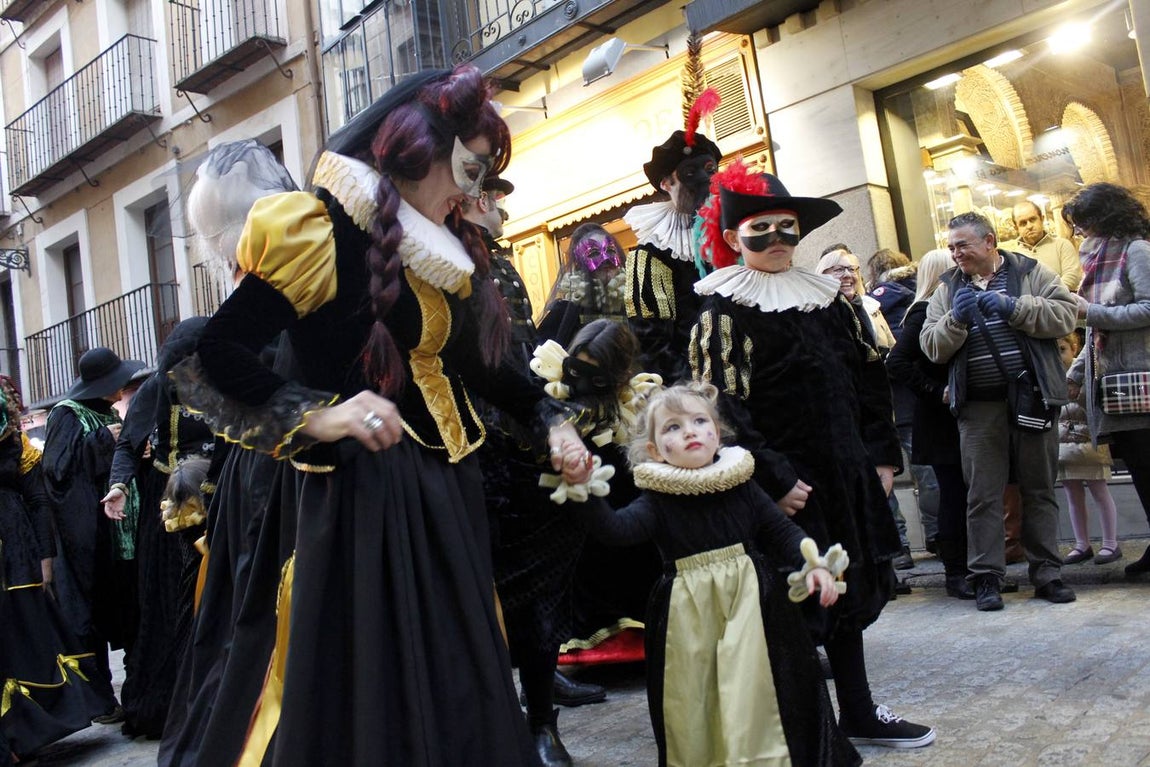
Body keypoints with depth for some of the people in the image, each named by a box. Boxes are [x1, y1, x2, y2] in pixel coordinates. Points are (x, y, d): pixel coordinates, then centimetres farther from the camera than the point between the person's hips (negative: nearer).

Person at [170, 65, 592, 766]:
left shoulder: (446, 251, 13)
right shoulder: (321, 230, -11)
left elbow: (482, 362, 21)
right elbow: (212, 355, -16)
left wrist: (551, 418, 11)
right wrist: (318, 417, -25)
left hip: (446, 486, 8)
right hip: (363, 490, -7)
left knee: (456, 682, 13)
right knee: (371, 691, 2)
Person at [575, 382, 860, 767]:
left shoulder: (741, 484, 2)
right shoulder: (658, 500, -5)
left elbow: (781, 530, 8)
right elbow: (615, 527, -22)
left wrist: (812, 563, -9)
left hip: (749, 603, 1)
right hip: (689, 614, -1)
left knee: (752, 690, 5)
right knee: (693, 702, 6)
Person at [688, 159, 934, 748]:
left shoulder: (826, 298, 11)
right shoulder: (723, 310, -9)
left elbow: (869, 379, 13)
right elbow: (722, 407, -16)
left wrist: (882, 456, 8)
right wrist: (774, 480, -19)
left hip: (845, 475, 7)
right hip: (785, 487, -7)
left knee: (846, 590, 17)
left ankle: (859, 714, 32)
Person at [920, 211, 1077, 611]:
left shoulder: (1030, 272, 5)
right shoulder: (948, 288, 10)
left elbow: (1065, 314, -7)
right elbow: (932, 348, 3)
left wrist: (1014, 308, -16)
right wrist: (956, 320, -14)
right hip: (979, 407, 1)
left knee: (1039, 490, 8)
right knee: (983, 495, 2)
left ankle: (1046, 573, 19)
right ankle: (986, 577, 10)